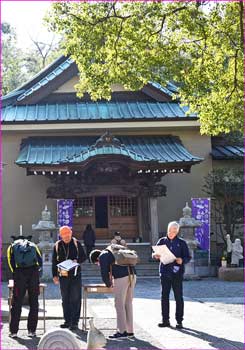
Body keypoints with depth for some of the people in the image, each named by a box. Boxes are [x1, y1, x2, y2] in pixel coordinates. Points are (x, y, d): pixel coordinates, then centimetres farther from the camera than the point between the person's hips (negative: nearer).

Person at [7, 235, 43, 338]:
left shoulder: (12, 247, 23)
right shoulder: (33, 246, 26)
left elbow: (11, 263, 10)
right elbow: (40, 261, 16)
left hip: (19, 273, -1)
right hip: (33, 272, 1)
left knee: (16, 304, 5)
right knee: (33, 303, 8)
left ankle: (13, 331, 7)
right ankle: (32, 331, 8)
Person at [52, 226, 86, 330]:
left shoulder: (76, 244, 1)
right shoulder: (57, 245, 6)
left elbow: (83, 257, 6)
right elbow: (54, 261, 10)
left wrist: (77, 260, -15)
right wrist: (55, 275, 4)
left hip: (75, 275, -2)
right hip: (63, 275, 3)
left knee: (75, 299, -3)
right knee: (65, 299, 9)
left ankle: (75, 322, 3)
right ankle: (67, 321, 18)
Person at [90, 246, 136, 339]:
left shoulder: (103, 256, 4)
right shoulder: (111, 252, 30)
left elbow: (104, 273, -2)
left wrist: (108, 284, 13)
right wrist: (112, 281, 28)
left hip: (121, 277, -8)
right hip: (132, 275, 8)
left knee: (119, 305, -2)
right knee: (128, 304, 12)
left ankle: (122, 332, -2)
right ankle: (130, 331, 15)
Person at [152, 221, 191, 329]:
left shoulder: (181, 243, 4)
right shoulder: (162, 241, 9)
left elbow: (188, 257, 4)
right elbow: (154, 253, 10)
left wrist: (182, 260, -18)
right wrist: (156, 255, -14)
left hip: (177, 273, -2)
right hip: (164, 272, 2)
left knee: (178, 297, 1)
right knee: (164, 296, 4)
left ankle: (179, 321, 9)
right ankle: (165, 320, 13)